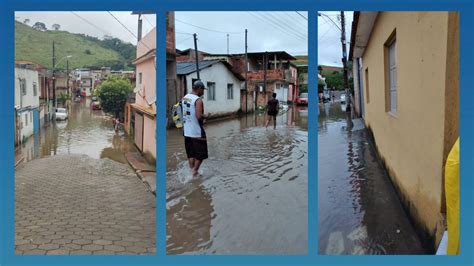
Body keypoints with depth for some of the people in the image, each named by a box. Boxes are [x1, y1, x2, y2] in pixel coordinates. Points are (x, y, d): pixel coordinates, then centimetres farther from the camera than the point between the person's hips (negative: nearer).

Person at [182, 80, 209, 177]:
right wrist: (206, 116, -6)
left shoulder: (184, 97, 9)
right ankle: (195, 171, 7)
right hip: (197, 132, -8)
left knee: (191, 153, 17)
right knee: (201, 153, 6)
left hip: (186, 131, 8)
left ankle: (191, 170, 21)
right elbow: (199, 116, -25)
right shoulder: (198, 100, -16)